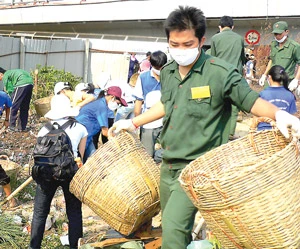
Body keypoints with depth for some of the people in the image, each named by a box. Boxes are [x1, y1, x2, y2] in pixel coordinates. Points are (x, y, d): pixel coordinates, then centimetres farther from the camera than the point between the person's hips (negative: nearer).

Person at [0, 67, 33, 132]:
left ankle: (12, 125, 10)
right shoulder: (11, 72, 33)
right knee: (24, 108, 16)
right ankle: (23, 127, 20)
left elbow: (10, 91, 3)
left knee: (13, 106, 4)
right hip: (30, 83, 8)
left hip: (22, 84, -8)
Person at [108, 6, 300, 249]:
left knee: (173, 225, -19)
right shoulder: (167, 72, 6)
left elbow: (251, 100, -8)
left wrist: (280, 115, -27)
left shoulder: (220, 72, -15)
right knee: (173, 227, 17)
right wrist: (133, 122, 26)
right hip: (168, 165, 7)